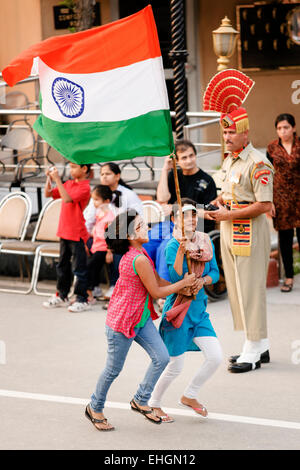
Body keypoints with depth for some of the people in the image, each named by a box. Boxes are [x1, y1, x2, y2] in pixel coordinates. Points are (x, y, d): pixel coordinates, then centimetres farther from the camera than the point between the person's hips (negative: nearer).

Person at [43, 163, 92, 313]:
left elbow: (67, 198, -28)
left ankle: (82, 300, 3)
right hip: (64, 232, 9)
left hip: (77, 234, -9)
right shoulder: (68, 183, 10)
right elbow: (48, 194, 15)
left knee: (79, 268, -3)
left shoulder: (84, 187, -14)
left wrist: (57, 179, -26)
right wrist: (49, 178, 0)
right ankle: (61, 296, 27)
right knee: (62, 265, 16)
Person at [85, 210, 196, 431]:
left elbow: (159, 281, 9)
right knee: (114, 369, 5)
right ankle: (95, 408, 27)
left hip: (141, 318, 9)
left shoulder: (140, 253, 4)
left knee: (162, 357, 3)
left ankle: (140, 401, 19)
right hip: (121, 321, -9)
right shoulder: (139, 259, -26)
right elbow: (156, 292, -18)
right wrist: (184, 283, -7)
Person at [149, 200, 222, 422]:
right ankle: (154, 404, 25)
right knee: (175, 366, 2)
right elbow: (175, 279, -24)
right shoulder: (172, 246, -15)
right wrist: (181, 249, -33)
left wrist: (203, 280, -13)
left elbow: (215, 272, 8)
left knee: (216, 357, -3)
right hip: (178, 308, -6)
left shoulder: (206, 241, 3)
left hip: (199, 307, 6)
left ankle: (190, 395, 20)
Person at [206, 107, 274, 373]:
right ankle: (261, 346, 23)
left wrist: (230, 214, -20)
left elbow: (264, 205, -20)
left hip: (250, 232, -9)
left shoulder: (258, 164, -15)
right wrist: (218, 203, 6)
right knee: (236, 288, 12)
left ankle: (253, 352, 1)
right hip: (229, 232, 9)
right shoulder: (228, 161, 13)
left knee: (251, 288, -5)